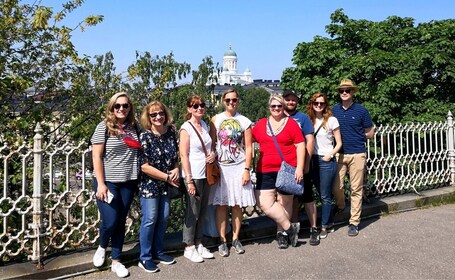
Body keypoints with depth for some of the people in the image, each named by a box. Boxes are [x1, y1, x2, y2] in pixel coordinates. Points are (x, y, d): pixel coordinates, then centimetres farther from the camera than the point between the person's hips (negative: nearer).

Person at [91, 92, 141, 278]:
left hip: (128, 183, 4)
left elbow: (139, 151, 15)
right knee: (110, 222, -4)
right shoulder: (104, 126, -6)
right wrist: (101, 183, -13)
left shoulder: (134, 127, 5)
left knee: (121, 222, 10)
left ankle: (116, 261, 24)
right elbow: (96, 157, -8)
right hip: (108, 182, -3)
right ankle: (102, 247, 29)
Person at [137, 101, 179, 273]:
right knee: (150, 220, -1)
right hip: (149, 185, -5)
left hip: (166, 185, 6)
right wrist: (167, 177, -16)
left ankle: (158, 253, 28)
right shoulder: (145, 137, -15)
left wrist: (176, 169, -9)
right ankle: (145, 258, 14)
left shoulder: (171, 132, 1)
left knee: (163, 219, 11)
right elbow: (144, 166, -18)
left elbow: (175, 156, 13)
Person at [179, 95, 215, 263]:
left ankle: (198, 244, 26)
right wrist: (189, 180, -17)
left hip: (206, 174, 7)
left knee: (202, 212, 12)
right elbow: (184, 155, -14)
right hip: (193, 176, -6)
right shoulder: (186, 128, -11)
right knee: (193, 213, 2)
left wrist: (213, 154, -1)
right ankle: (189, 248, 16)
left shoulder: (204, 125, 9)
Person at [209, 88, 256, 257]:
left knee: (237, 205, 7)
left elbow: (248, 147, 1)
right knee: (221, 204, 3)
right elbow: (211, 144, 2)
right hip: (221, 167, 0)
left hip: (239, 167, 0)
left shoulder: (244, 121, 2)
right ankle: (223, 241, 14)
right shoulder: (216, 120, 3)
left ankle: (235, 239, 21)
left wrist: (247, 169, -6)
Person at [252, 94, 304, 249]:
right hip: (265, 171, 3)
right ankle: (290, 227, 10)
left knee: (284, 202, 5)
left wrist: (299, 168, -9)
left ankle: (282, 232, 23)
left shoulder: (291, 123, 1)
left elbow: (300, 146, -2)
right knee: (265, 203, -5)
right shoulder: (261, 124, 10)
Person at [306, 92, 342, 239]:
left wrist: (330, 155, -13)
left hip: (327, 161, -4)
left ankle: (324, 227, 12)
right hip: (313, 160, 4)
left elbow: (339, 143, -1)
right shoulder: (309, 120, 6)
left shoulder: (331, 120, -5)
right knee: (321, 195, 12)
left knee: (325, 196, 1)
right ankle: (330, 223, 26)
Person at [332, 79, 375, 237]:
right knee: (336, 186, 3)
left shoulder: (361, 110, -2)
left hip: (357, 154, -2)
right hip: (339, 154, 2)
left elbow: (370, 133, 6)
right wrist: (347, 137, 2)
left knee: (356, 189, 2)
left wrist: (356, 137, 6)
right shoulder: (334, 110, 5)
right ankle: (340, 206, 35)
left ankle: (354, 222, 11)